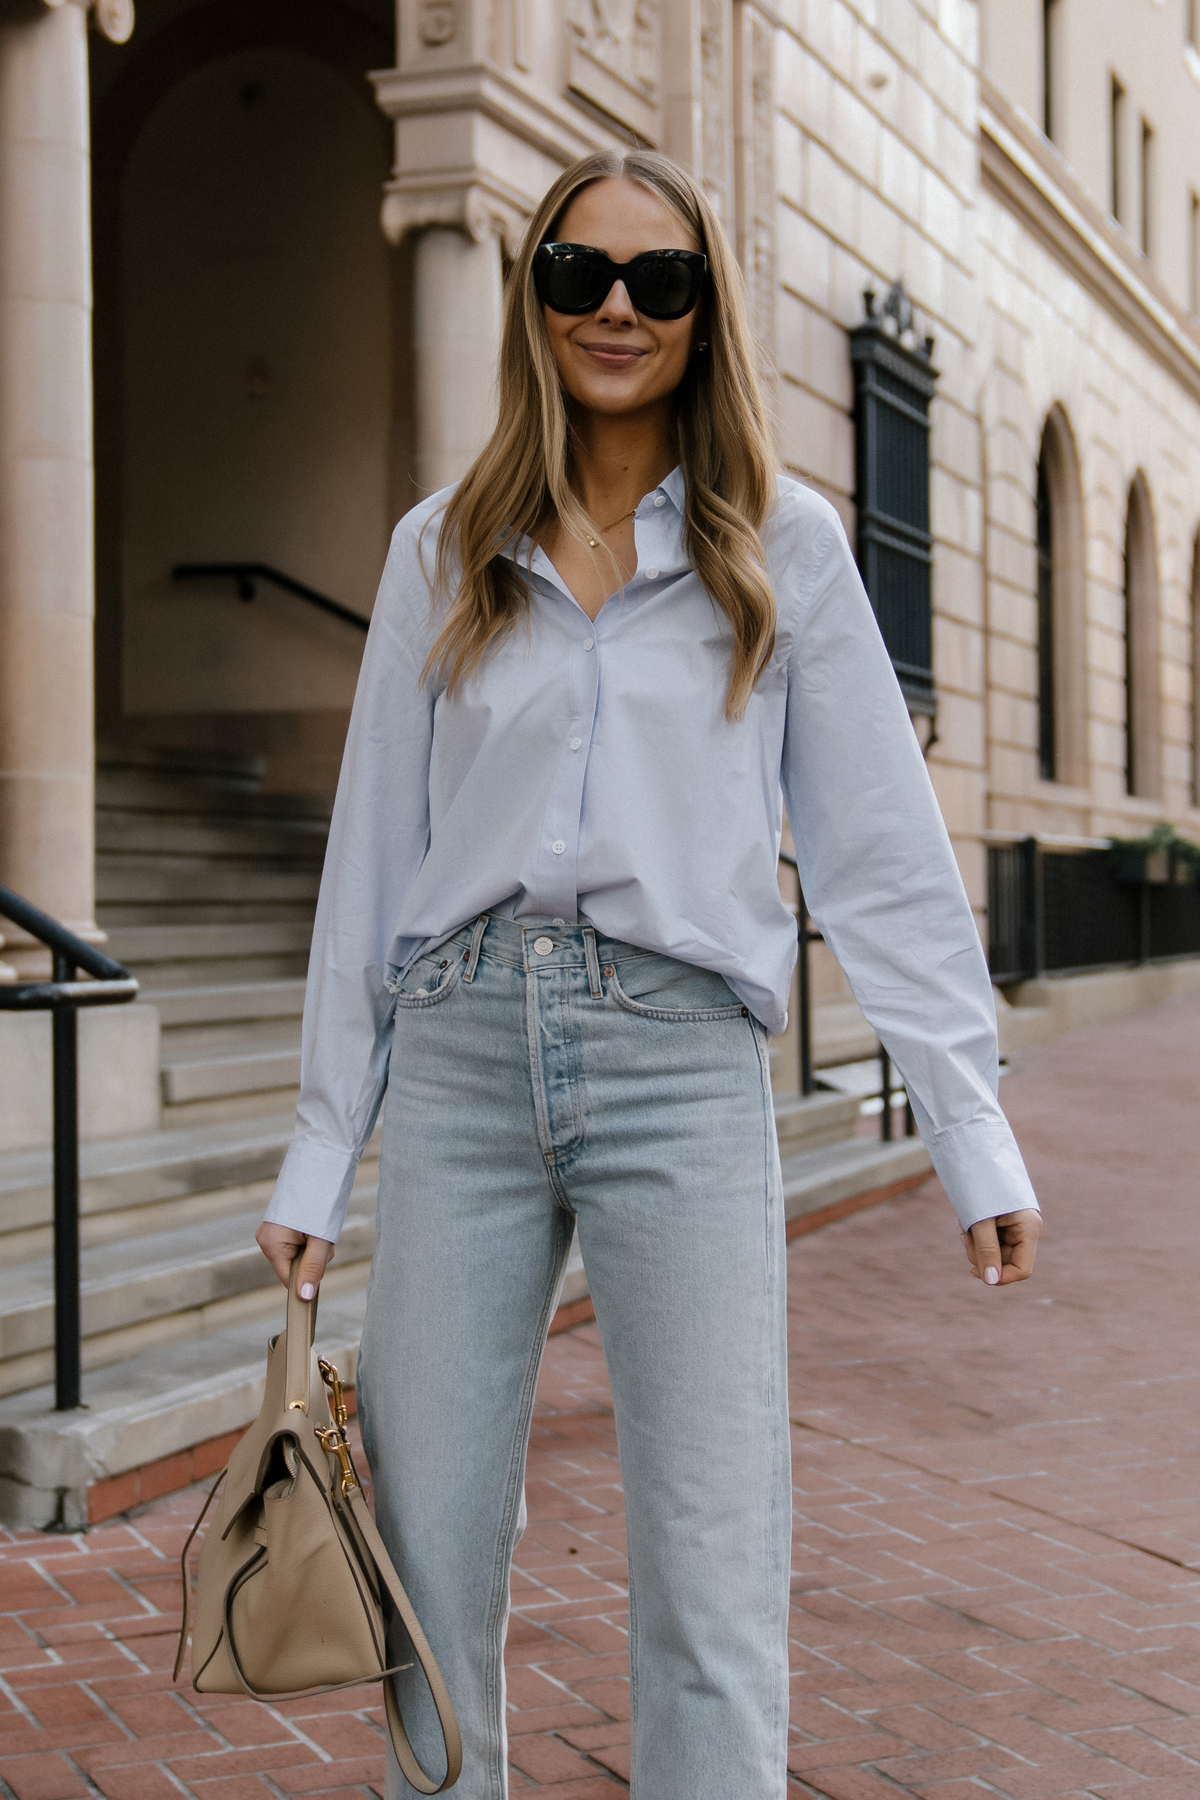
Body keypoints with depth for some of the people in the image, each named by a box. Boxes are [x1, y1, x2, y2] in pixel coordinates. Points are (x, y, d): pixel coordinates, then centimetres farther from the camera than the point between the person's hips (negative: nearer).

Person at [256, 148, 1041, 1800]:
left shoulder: (784, 549, 8)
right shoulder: (444, 552, 13)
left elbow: (881, 852, 6)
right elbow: (373, 855, 13)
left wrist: (975, 1133, -1)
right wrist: (321, 1154, 11)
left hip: (683, 1062, -2)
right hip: (461, 1055, 2)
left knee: (714, 1583, -5)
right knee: (427, 1557, 4)